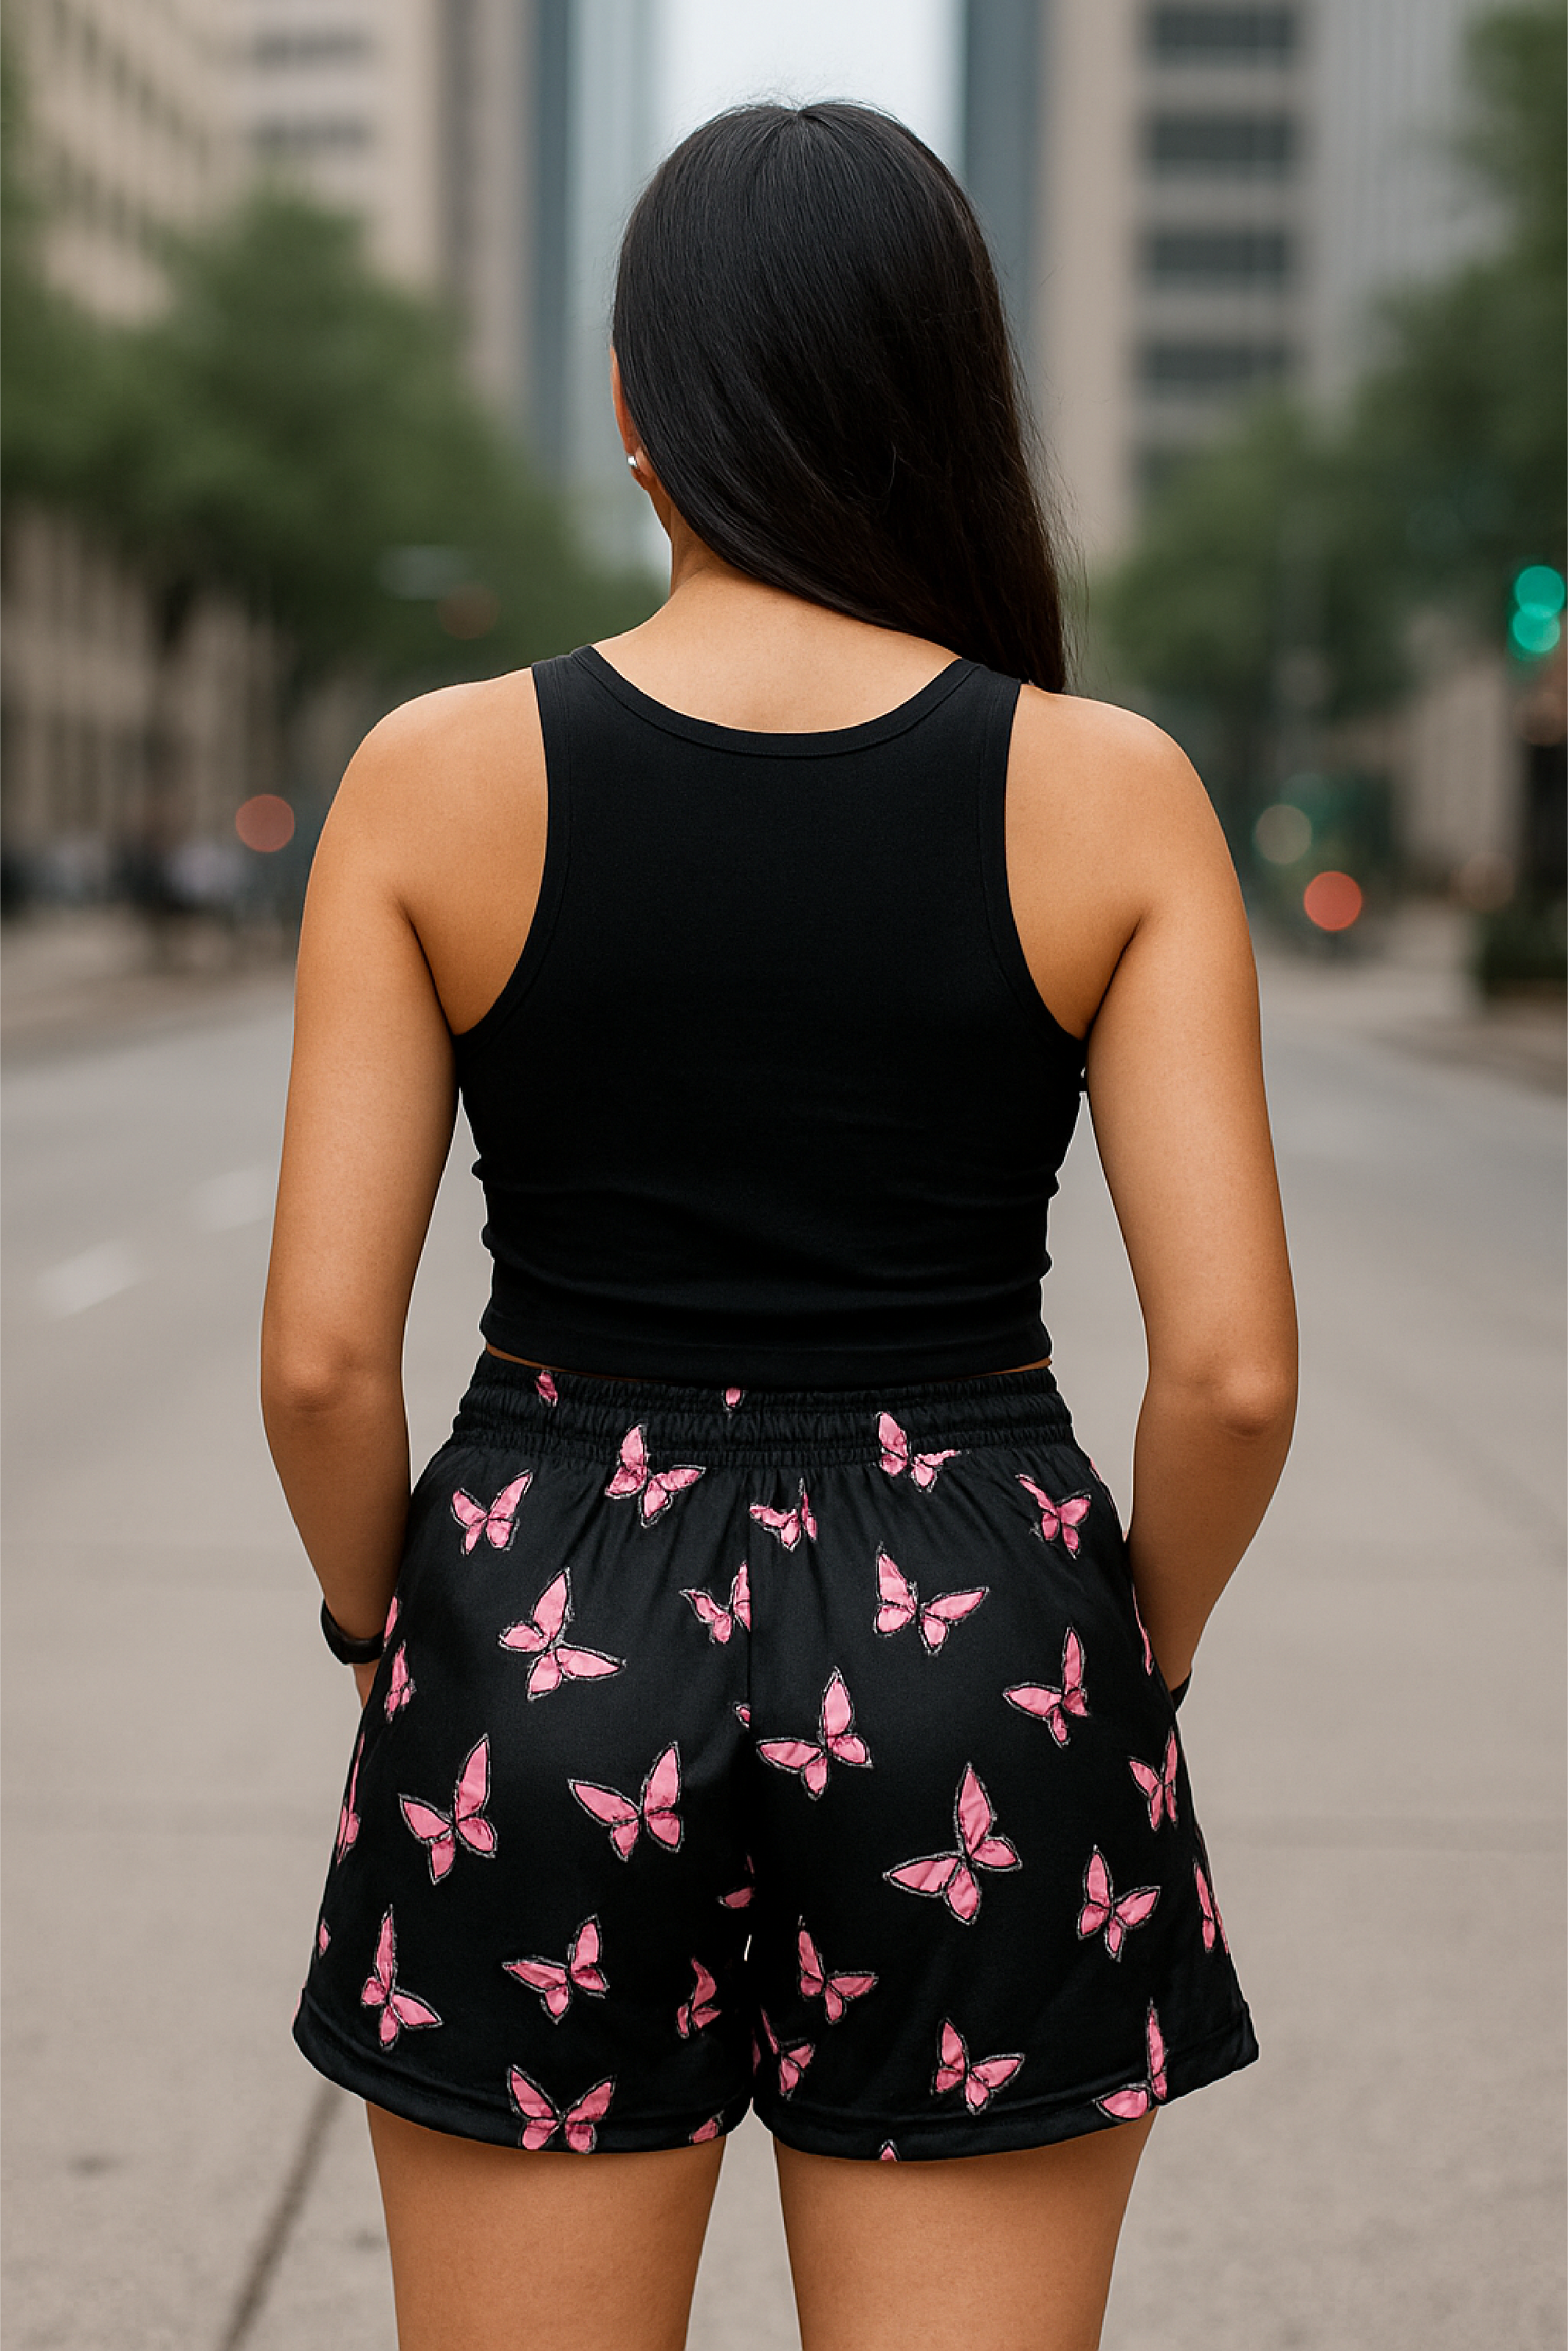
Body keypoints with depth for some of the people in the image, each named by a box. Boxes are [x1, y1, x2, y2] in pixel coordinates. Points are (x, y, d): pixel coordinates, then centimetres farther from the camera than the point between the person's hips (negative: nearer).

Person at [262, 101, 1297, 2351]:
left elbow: (320, 1353, -8)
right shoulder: (1112, 793, -6)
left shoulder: (440, 774, -6)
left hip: (548, 1667, 0)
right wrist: (1132, 1659, 8)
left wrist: (396, 1638, 10)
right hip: (966, 1669, 0)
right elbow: (1235, 1368, -10)